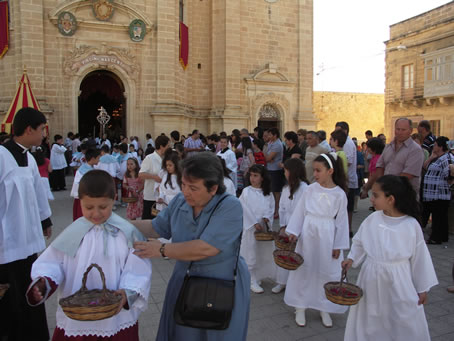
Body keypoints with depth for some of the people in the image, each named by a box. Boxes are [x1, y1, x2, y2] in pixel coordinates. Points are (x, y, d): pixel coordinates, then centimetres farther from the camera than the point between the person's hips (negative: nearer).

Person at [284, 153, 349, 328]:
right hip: (308, 234, 1)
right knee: (304, 269, 9)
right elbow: (300, 211, 1)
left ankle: (324, 308, 30)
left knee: (327, 272, 9)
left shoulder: (339, 194, -7)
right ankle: (300, 307, 25)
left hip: (326, 237, -1)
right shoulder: (311, 189, -4)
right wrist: (293, 232, -5)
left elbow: (341, 221, -3)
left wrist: (338, 246, -3)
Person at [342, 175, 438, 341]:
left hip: (398, 283, -3)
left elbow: (419, 257, -5)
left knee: (404, 327, 10)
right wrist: (351, 258, -8)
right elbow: (359, 243, 8)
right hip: (371, 279, 3)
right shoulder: (372, 219, -7)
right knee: (368, 323, 17)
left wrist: (422, 288, 1)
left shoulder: (411, 225, -14)